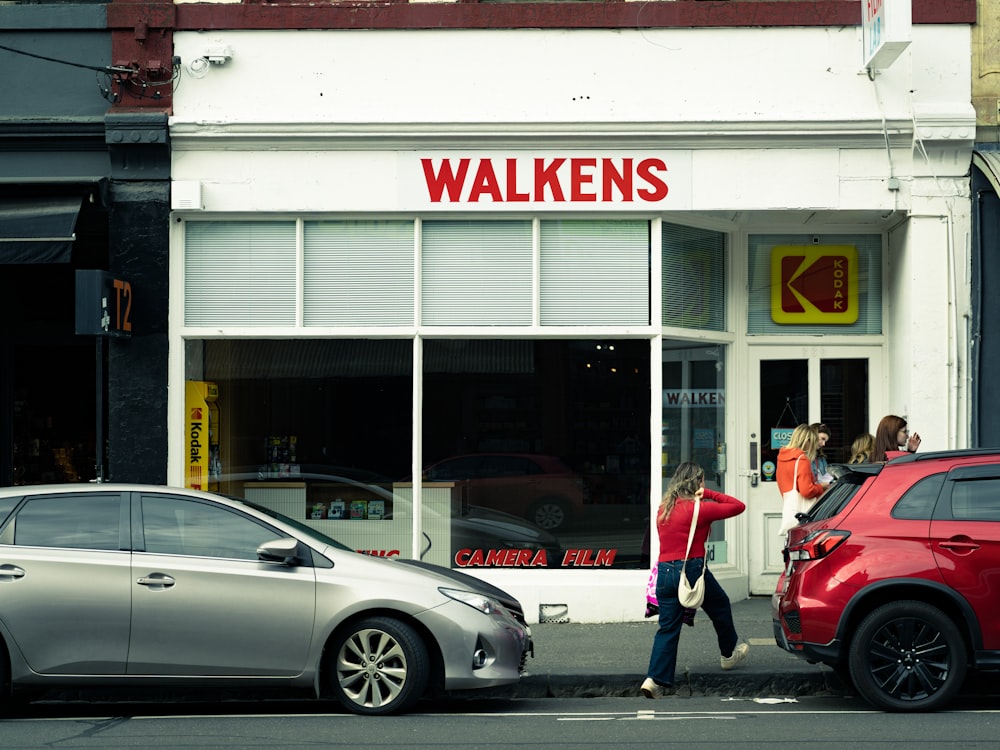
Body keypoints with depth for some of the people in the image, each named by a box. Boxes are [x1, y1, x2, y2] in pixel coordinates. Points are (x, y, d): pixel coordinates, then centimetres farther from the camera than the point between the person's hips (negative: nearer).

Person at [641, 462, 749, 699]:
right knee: (721, 608, 22)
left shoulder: (663, 509, 9)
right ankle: (729, 654, 40)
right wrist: (708, 494, 0)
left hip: (664, 571, 5)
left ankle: (656, 679, -8)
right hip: (691, 568, -5)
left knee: (668, 627, 5)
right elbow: (738, 506, -3)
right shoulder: (698, 509, -9)